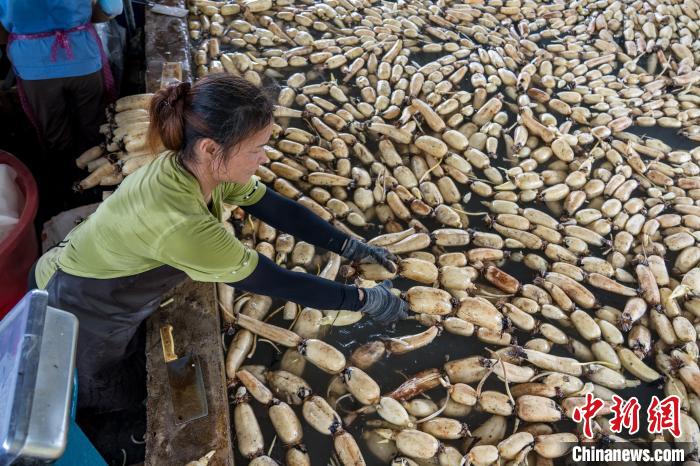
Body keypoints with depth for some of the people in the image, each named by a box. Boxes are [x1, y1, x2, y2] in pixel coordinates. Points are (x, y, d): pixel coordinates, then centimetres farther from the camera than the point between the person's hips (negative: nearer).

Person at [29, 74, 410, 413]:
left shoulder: (201, 167, -20)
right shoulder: (178, 221, -44)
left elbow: (278, 208, -9)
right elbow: (274, 282, -35)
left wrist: (350, 247, -13)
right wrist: (365, 300, -26)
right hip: (73, 312, -7)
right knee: (98, 401, 20)